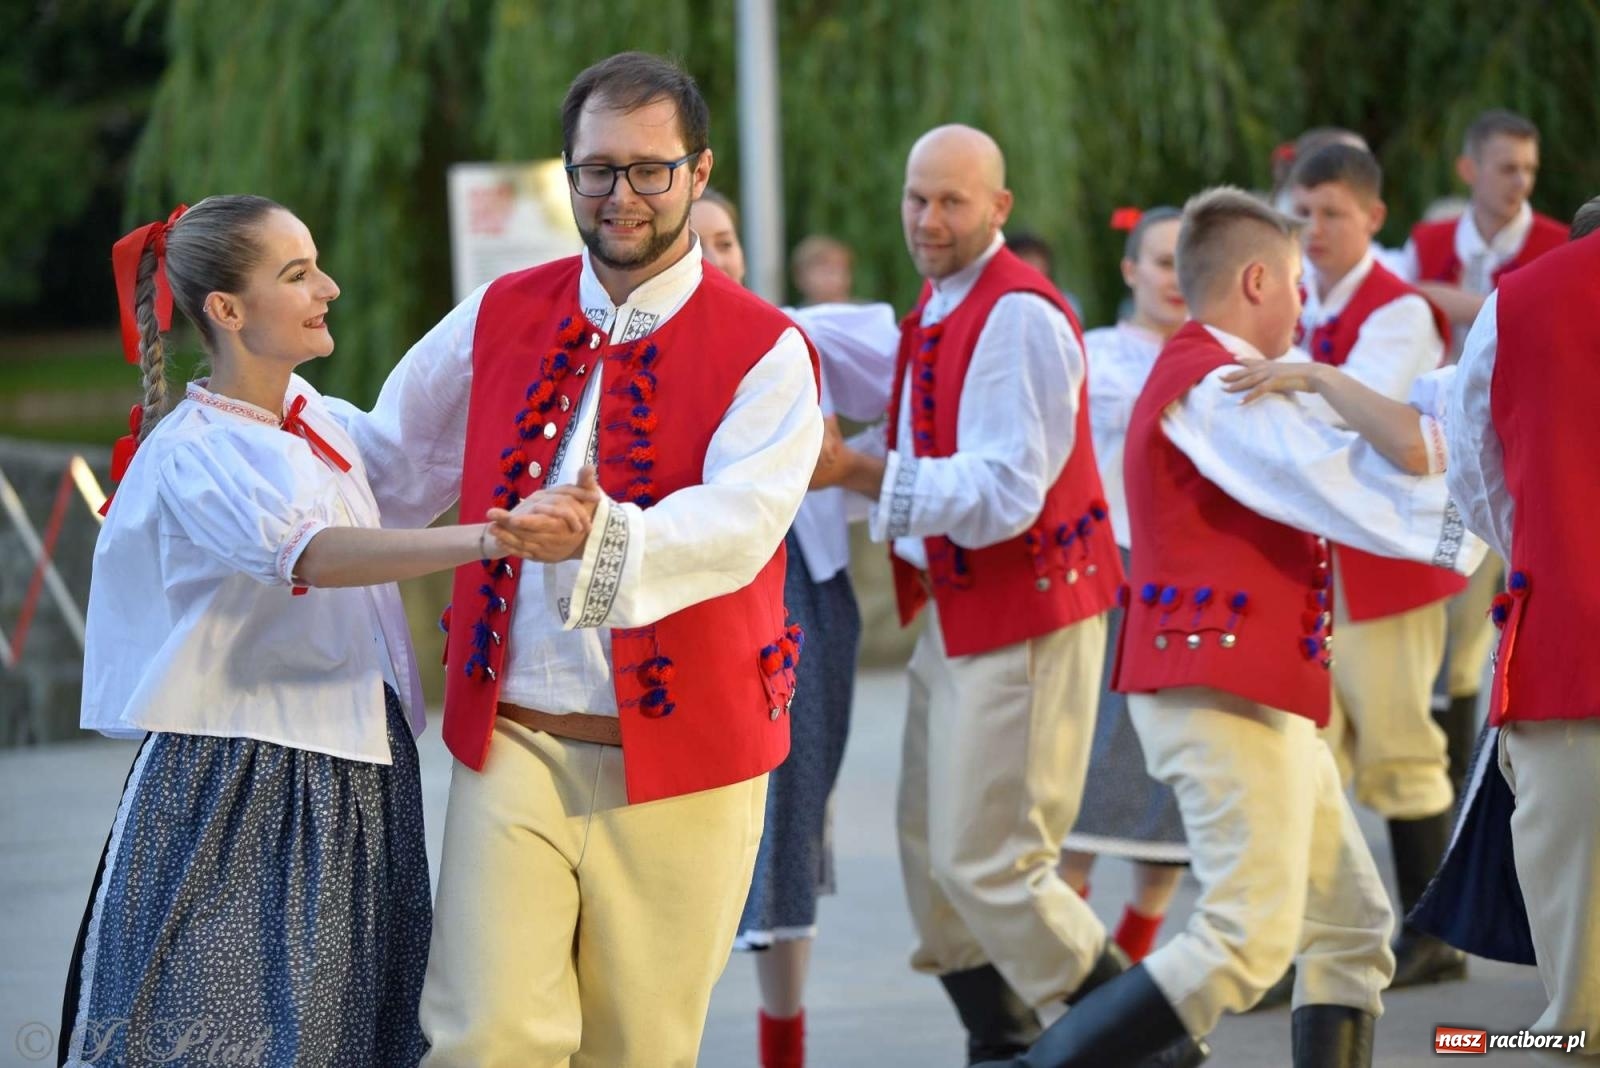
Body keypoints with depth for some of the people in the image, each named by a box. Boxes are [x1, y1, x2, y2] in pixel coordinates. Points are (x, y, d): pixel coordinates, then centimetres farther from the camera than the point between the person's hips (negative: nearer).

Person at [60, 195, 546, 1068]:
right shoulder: (190, 455, -16)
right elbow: (311, 555, -34)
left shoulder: (307, 412, 8)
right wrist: (492, 539, -45)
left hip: (353, 789, 8)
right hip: (241, 783, -8)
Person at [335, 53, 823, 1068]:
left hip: (678, 761, -2)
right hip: (510, 745, 2)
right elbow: (391, 462, 22)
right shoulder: (498, 318, 8)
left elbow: (737, 527, -22)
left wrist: (607, 541, -39)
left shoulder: (764, 352, -5)